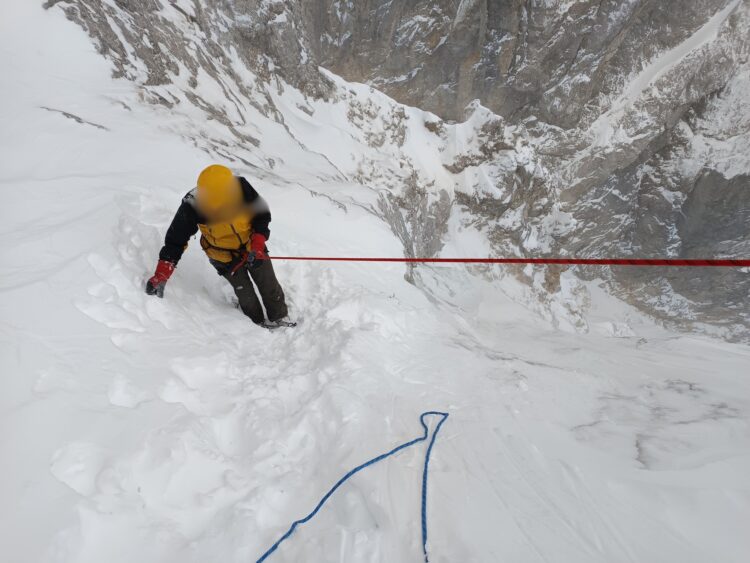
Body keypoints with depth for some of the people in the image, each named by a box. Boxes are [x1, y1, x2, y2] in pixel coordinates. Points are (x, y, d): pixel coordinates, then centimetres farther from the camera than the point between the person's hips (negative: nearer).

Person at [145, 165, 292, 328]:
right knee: (244, 291, -4)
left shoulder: (242, 187, -29)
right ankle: (258, 322, 21)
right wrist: (162, 274, -22)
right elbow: (176, 239, -17)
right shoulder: (192, 206, -29)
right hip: (224, 256, -1)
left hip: (251, 245, 2)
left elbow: (262, 214, -13)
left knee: (269, 283, 8)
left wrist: (257, 244, -25)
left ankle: (279, 317, 29)